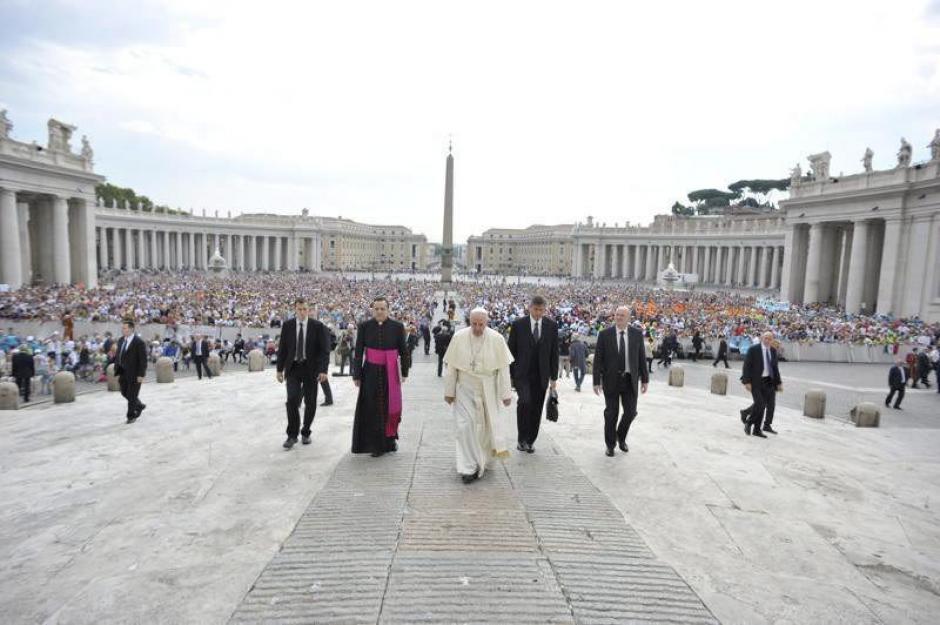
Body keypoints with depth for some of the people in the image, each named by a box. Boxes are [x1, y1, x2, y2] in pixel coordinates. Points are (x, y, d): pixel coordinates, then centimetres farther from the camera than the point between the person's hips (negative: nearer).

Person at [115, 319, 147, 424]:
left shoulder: (139, 342, -16)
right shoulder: (121, 341, 7)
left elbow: (143, 360, -16)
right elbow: (118, 357, 13)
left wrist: (141, 375, -18)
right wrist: (117, 372, 9)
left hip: (134, 374, -7)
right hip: (123, 373, 7)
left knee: (132, 395, 2)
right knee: (125, 393, 14)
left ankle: (131, 416, 18)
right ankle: (139, 406, 36)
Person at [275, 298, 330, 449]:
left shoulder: (318, 326, -5)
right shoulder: (287, 325, 2)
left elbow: (324, 350, -7)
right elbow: (282, 348, 7)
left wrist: (323, 370, -16)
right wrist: (280, 369, 4)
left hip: (310, 368, -1)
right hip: (293, 368, 1)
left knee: (310, 403, 5)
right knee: (292, 399, -13)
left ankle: (305, 433, 25)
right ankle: (292, 435, -1)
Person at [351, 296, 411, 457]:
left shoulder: (397, 326, -3)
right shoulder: (364, 326, -2)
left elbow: (403, 350, 3)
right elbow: (358, 352, 1)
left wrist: (404, 371, 4)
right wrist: (357, 375, 0)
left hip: (390, 373, 0)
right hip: (371, 372, 0)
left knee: (391, 405, 7)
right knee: (373, 408, 1)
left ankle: (390, 439, 27)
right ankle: (375, 444, 12)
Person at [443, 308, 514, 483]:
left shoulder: (497, 339, -11)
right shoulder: (459, 337, -9)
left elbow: (503, 368, -7)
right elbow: (451, 366, -3)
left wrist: (506, 393, -7)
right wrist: (449, 391, -2)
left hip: (488, 390, 0)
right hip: (465, 388, 0)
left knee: (486, 426, 12)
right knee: (465, 426, -6)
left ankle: (483, 460, 35)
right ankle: (469, 467, 3)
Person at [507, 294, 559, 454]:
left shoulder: (552, 326, 3)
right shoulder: (518, 324, -3)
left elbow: (554, 352, 6)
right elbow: (511, 351, 1)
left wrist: (554, 376, 4)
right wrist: (509, 374, -1)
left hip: (541, 375, 2)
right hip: (522, 373, -2)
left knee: (536, 409, 6)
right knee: (525, 402, -21)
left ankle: (530, 441, 22)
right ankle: (522, 439, -6)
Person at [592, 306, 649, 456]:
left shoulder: (637, 334, 0)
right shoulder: (604, 334, -6)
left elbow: (642, 358, 5)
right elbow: (598, 359, -5)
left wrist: (644, 379, 4)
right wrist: (596, 381, -8)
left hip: (630, 380, 2)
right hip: (611, 379, -2)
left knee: (630, 412, 6)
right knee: (611, 413, 5)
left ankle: (621, 438, 33)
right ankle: (610, 444, 24)